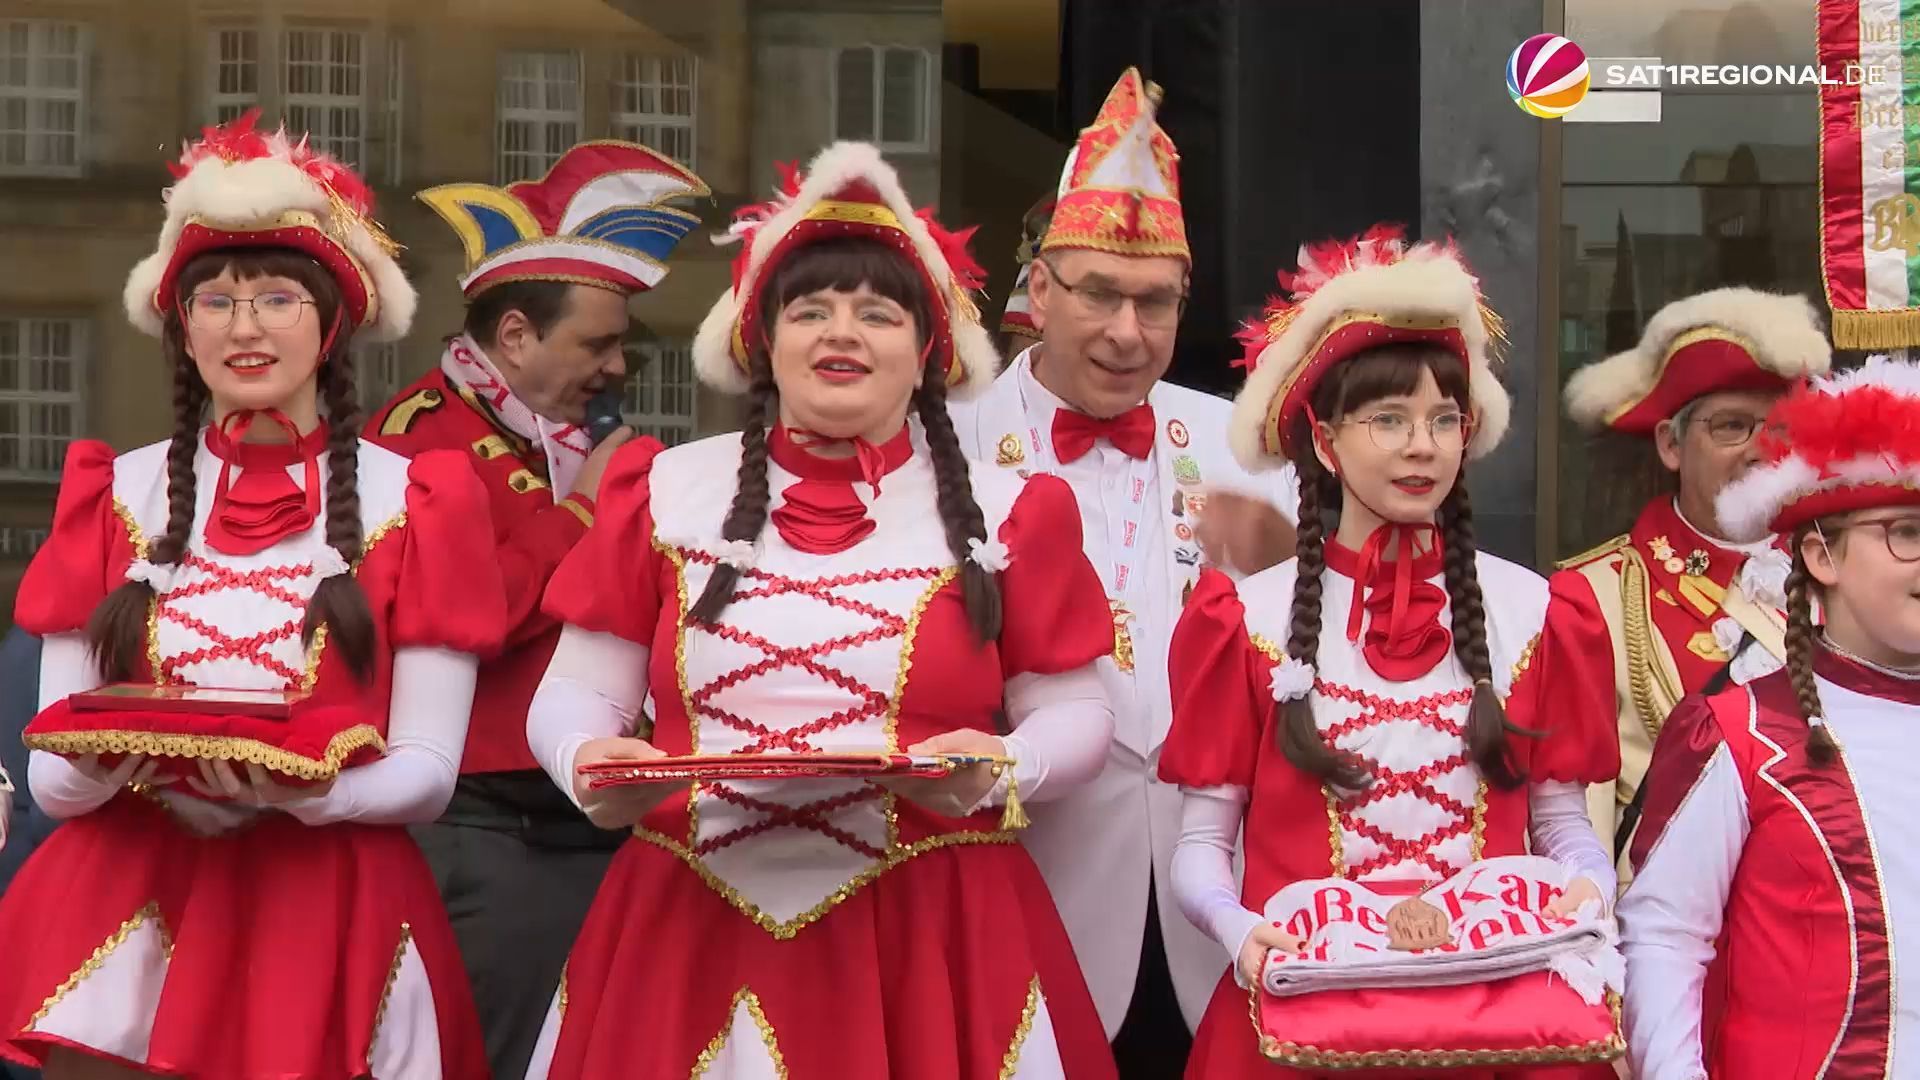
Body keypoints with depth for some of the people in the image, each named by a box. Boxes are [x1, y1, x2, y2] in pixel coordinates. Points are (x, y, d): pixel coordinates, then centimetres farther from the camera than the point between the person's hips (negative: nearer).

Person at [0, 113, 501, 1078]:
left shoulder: (412, 501, 0)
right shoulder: (116, 494, 6)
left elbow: (427, 773, -4)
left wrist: (296, 787, -23)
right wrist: (110, 764, -19)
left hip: (330, 926, -1)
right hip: (129, 910, 2)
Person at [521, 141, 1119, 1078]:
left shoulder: (1001, 511, 4)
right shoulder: (665, 494, 7)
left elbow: (1073, 711, 6)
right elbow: (576, 693, 8)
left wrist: (1002, 770, -14)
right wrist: (589, 763, -13)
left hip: (930, 937, -1)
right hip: (690, 930, 1)